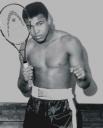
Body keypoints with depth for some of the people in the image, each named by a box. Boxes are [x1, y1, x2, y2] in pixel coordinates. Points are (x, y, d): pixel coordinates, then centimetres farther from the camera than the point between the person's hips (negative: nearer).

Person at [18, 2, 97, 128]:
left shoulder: (70, 42, -12)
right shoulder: (26, 48, 1)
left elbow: (90, 91, -12)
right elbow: (26, 92, 8)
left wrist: (83, 78, -34)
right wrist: (24, 80, -14)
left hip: (63, 108, -4)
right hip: (35, 107, 4)